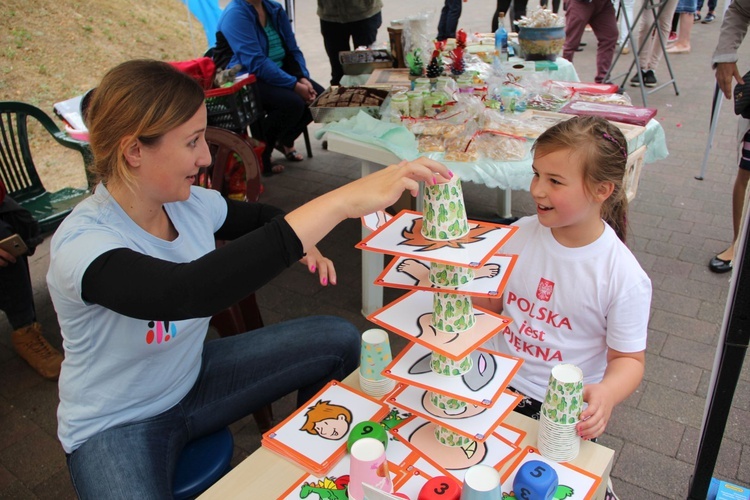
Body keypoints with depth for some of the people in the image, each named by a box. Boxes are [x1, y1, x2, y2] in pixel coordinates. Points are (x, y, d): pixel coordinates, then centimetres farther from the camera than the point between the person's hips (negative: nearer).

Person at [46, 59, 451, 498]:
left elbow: (257, 217, 14)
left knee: (339, 339, -2)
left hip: (193, 378, 6)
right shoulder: (82, 244, -29)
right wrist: (340, 202, -53)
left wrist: (300, 239, -10)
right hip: (115, 427, -6)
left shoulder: (189, 203, -9)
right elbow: (186, 291, -49)